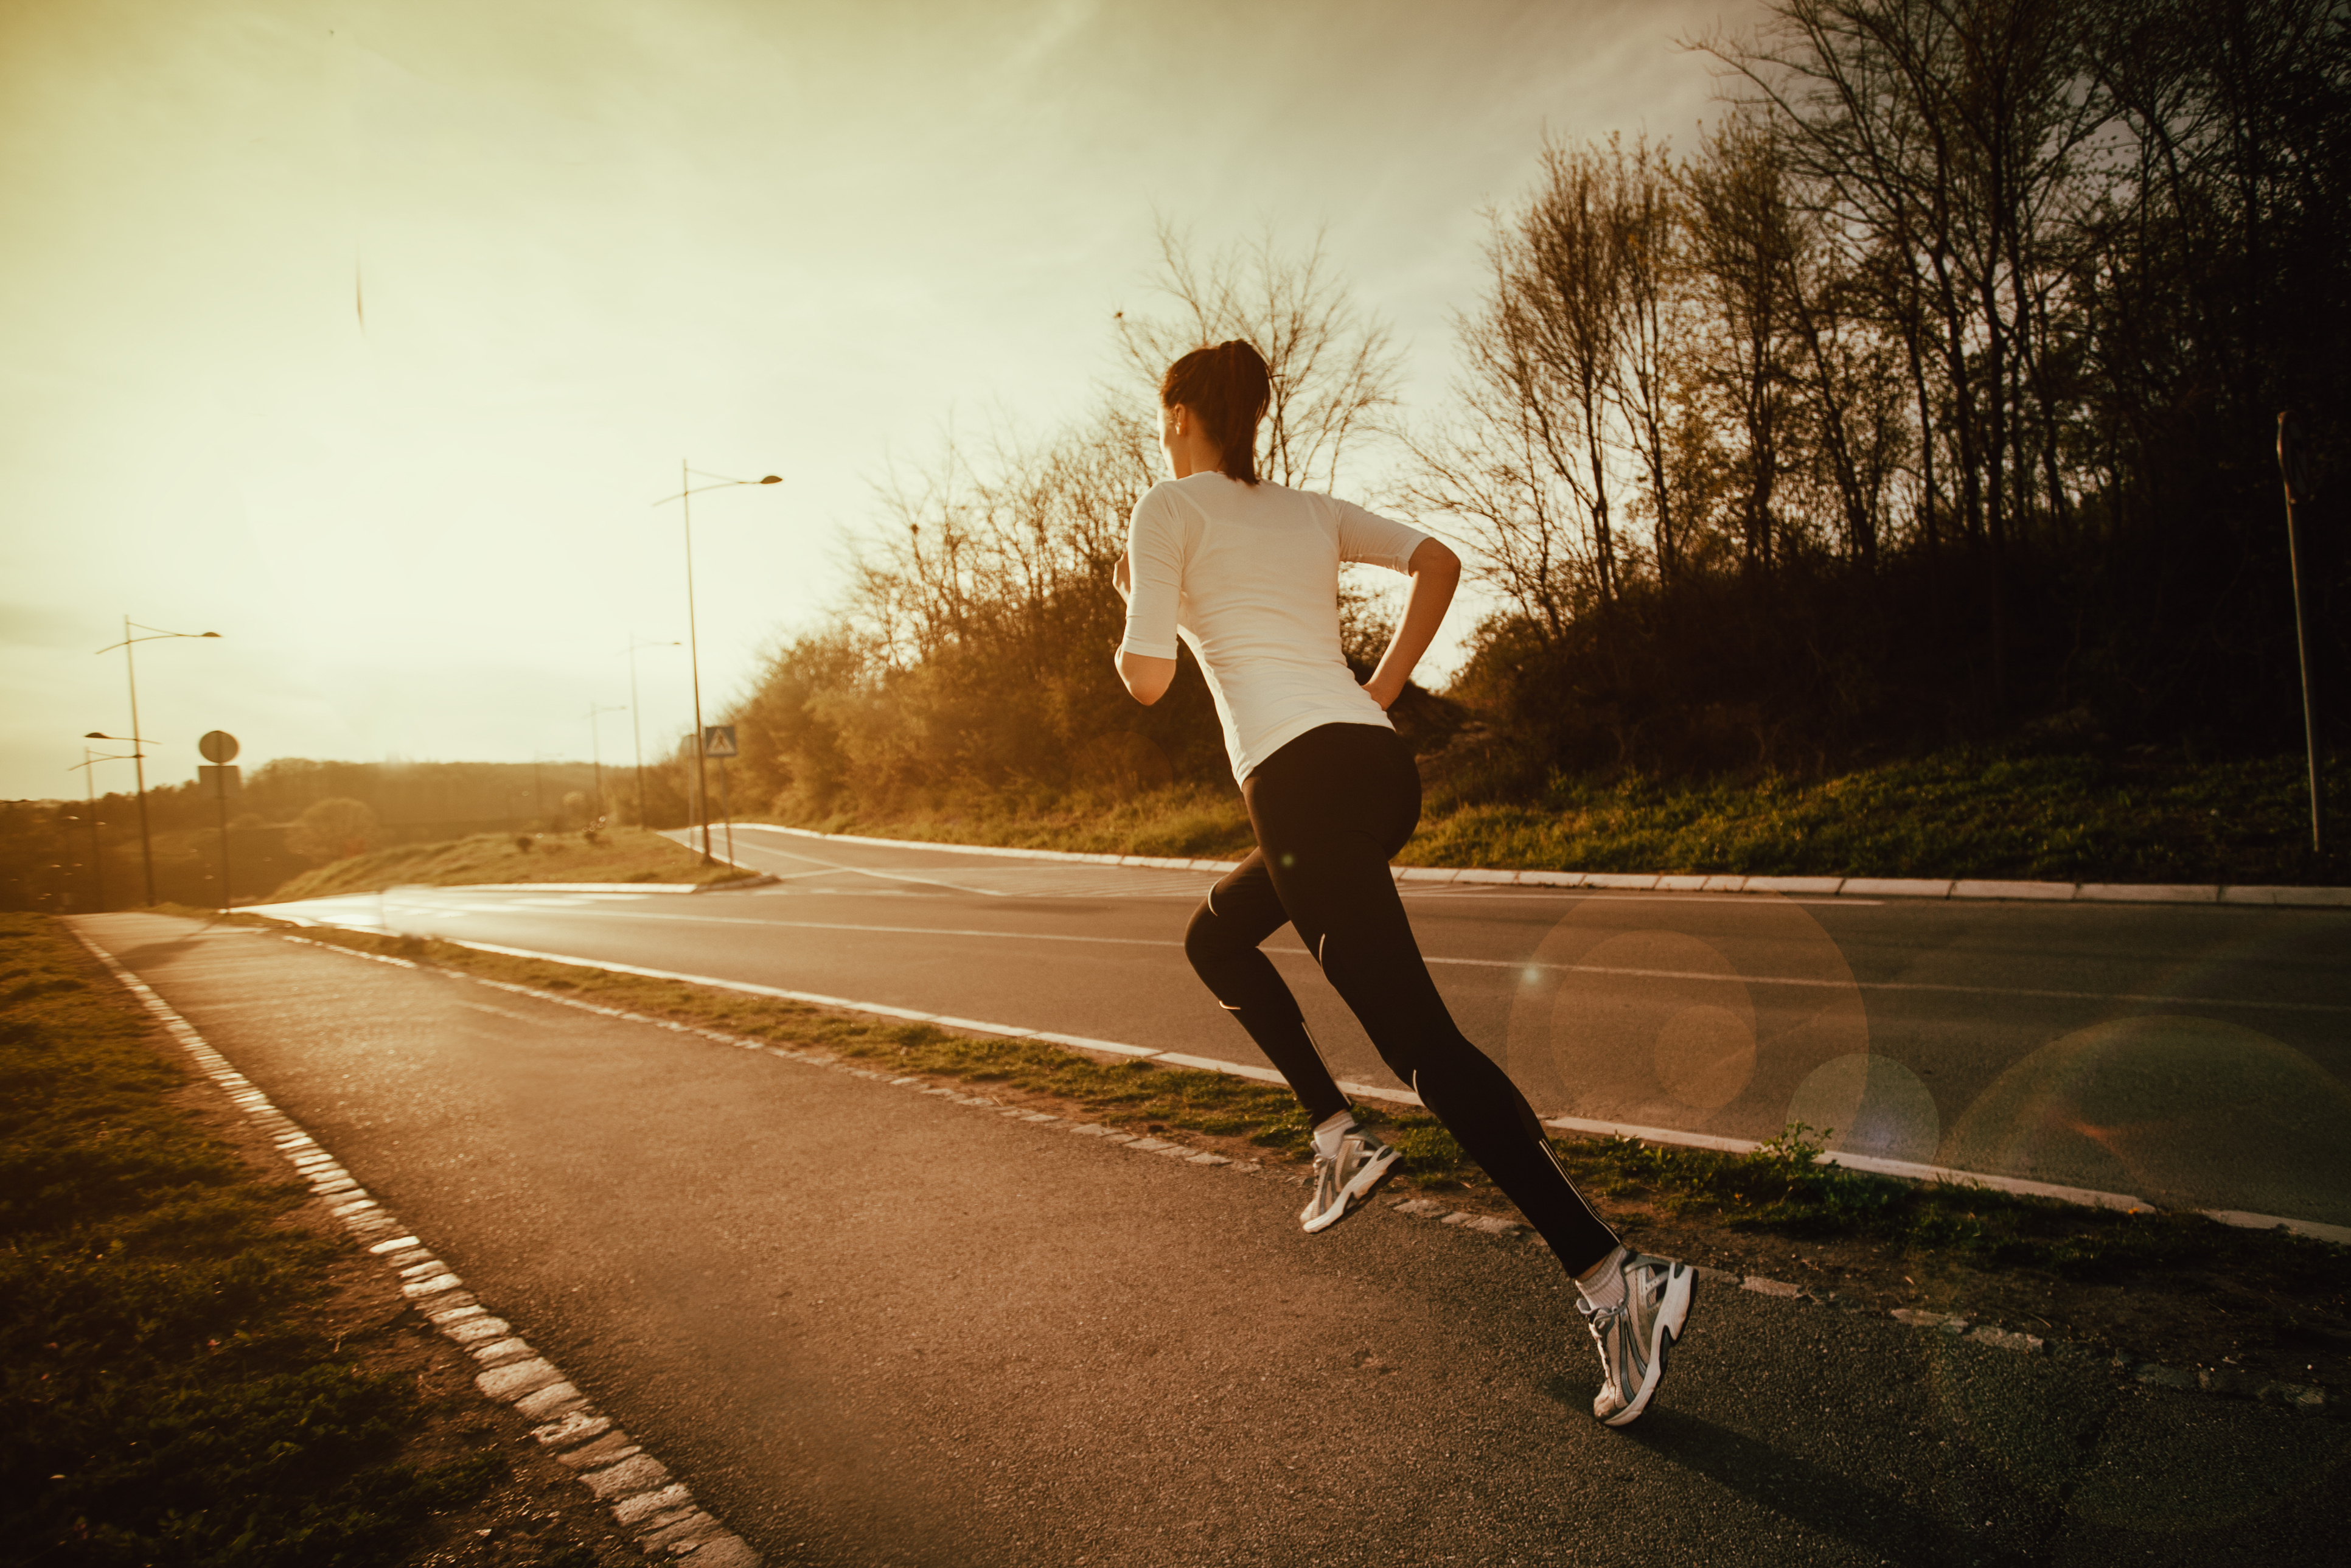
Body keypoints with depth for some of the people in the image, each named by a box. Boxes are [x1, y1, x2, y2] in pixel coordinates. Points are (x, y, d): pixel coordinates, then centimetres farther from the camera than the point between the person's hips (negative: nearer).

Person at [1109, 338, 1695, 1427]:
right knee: (1215, 938, 26)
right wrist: (1380, 691, 17)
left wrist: (1135, 604, 20)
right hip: (1380, 765, 8)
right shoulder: (1311, 510, 24)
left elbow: (1147, 678, -1)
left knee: (1423, 1042, -10)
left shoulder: (1170, 506, 6)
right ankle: (1338, 1134, 17)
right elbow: (1438, 561, 17)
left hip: (1304, 776, -8)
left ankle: (1613, 1276, -11)